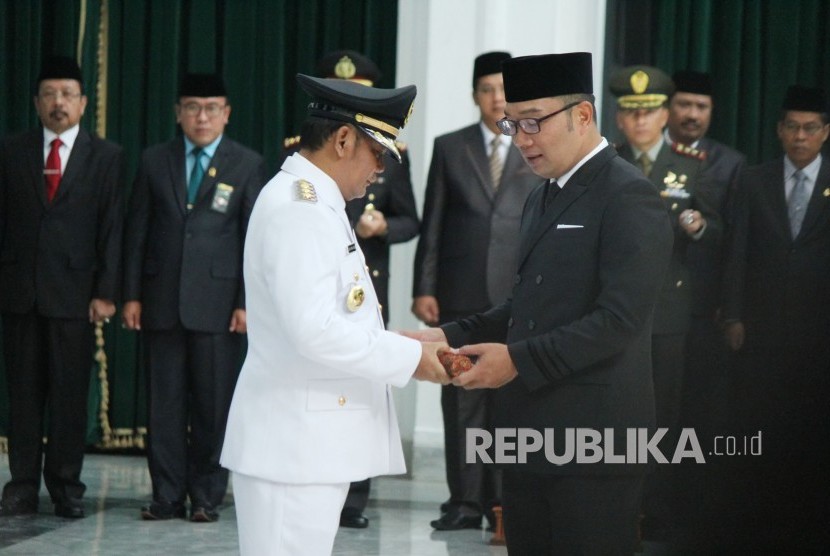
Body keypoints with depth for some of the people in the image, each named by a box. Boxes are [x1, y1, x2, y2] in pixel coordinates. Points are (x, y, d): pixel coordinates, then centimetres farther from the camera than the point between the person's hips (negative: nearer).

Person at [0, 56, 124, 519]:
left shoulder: (107, 157, 5)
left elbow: (112, 229, 1)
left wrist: (106, 292, -6)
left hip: (74, 293, -1)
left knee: (71, 394, 1)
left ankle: (66, 486, 8)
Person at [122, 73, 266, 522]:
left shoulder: (247, 164, 4)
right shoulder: (154, 161, 10)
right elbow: (137, 232, 9)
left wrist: (246, 301, -5)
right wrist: (132, 295, 2)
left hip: (216, 302, -2)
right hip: (162, 299, 2)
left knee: (213, 402, 1)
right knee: (164, 401, 3)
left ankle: (207, 497, 8)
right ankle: (167, 496, 9)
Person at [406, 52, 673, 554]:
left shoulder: (628, 196, -11)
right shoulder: (544, 197, 19)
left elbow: (620, 319, -19)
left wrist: (519, 360, -22)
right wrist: (450, 338, 6)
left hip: (592, 439, -9)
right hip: (531, 434, 9)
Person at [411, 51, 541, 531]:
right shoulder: (450, 148, 9)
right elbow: (433, 224, 8)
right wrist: (424, 288, 1)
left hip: (519, 295, -1)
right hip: (461, 294, 1)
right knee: (462, 399, 3)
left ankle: (502, 500, 8)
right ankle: (465, 500, 8)